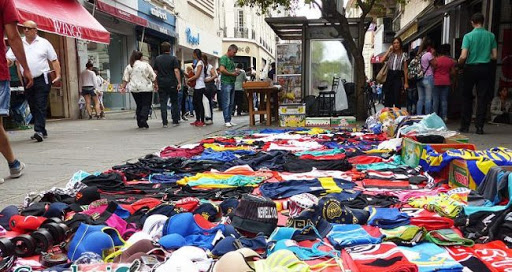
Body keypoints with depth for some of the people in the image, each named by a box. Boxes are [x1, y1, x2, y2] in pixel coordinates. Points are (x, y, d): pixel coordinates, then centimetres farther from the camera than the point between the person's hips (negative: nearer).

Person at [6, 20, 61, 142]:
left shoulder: (44, 43, 3)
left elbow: (54, 60, 4)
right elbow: (8, 59, 5)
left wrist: (58, 75, -6)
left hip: (42, 79, -4)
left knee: (41, 106, -11)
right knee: (33, 108, 9)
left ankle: (39, 131, -16)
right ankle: (42, 131, 20)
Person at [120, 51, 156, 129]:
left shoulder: (129, 66, 6)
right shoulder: (146, 65, -2)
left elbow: (125, 79, 5)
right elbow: (153, 77, 0)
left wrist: (123, 87, 11)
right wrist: (155, 84, 12)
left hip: (134, 89, 4)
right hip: (146, 88, -4)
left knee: (139, 106, 13)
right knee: (146, 105, -1)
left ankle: (140, 123, 15)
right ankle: (143, 120, -18)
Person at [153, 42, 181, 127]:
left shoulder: (157, 59, 8)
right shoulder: (173, 58, -4)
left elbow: (155, 72, 11)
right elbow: (176, 71, -12)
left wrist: (156, 83, 18)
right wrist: (179, 82, -11)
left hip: (161, 84, 3)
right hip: (172, 84, -3)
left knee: (163, 103, 3)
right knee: (174, 103, 7)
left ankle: (164, 122, 1)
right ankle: (175, 121, 8)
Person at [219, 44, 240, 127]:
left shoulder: (231, 59, 19)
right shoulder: (224, 58, -7)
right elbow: (222, 70, -19)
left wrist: (236, 72, 7)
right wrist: (232, 74, -12)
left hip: (232, 83, 9)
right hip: (226, 83, -9)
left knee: (231, 103, 9)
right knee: (226, 103, -7)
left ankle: (229, 120, 14)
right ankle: (226, 121, -5)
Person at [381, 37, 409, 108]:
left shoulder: (403, 55, 5)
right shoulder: (390, 54, 10)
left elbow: (405, 69, 3)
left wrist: (406, 82, -2)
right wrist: (389, 50, -4)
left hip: (398, 77, -2)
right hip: (389, 76, 2)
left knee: (397, 98, -6)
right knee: (387, 98, 3)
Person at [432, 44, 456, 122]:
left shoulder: (436, 60, -8)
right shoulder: (451, 61, 2)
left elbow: (433, 70, -3)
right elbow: (453, 72, 6)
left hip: (437, 82, -3)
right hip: (446, 82, 3)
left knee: (435, 100, 2)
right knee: (444, 100, 7)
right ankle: (444, 116, 5)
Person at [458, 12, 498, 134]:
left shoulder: (468, 36, -8)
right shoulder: (491, 36, 1)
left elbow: (463, 56, -15)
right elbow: (494, 56, 1)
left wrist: (459, 63, 6)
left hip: (471, 68, -2)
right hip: (485, 68, 2)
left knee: (467, 97, 9)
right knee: (483, 97, 4)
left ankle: (465, 126, 11)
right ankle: (479, 126, 2)